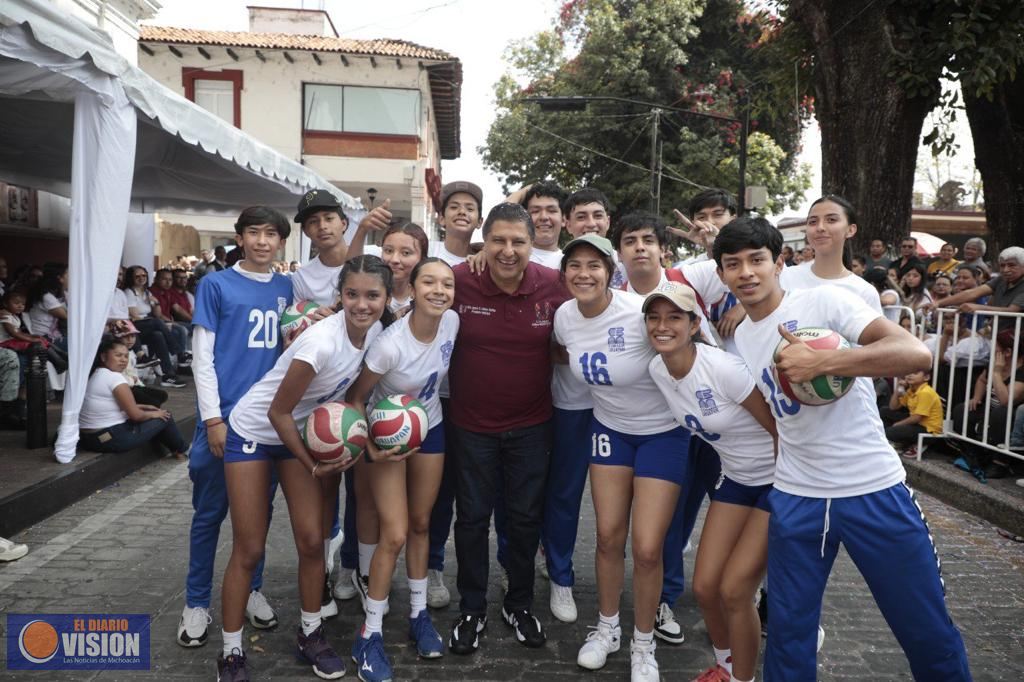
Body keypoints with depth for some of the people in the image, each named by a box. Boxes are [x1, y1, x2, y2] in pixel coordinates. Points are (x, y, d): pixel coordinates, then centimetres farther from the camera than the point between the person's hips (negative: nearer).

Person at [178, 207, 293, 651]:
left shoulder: (286, 289, 8)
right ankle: (197, 602, 20)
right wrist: (213, 420, -10)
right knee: (210, 512, 7)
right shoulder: (216, 285, -2)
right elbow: (202, 356, -5)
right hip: (226, 417, -3)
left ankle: (251, 590, 29)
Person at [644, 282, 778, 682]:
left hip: (781, 478, -6)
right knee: (705, 587, 3)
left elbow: (781, 431, -19)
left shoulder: (723, 368, -28)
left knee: (733, 590, -9)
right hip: (734, 479, 6)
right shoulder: (657, 371, -7)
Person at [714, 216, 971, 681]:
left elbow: (916, 353, -24)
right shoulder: (740, 337, 7)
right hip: (795, 497, 4)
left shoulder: (824, 300, -11)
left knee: (928, 633, 8)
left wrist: (820, 362, -33)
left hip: (874, 489, -4)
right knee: (788, 629, 9)